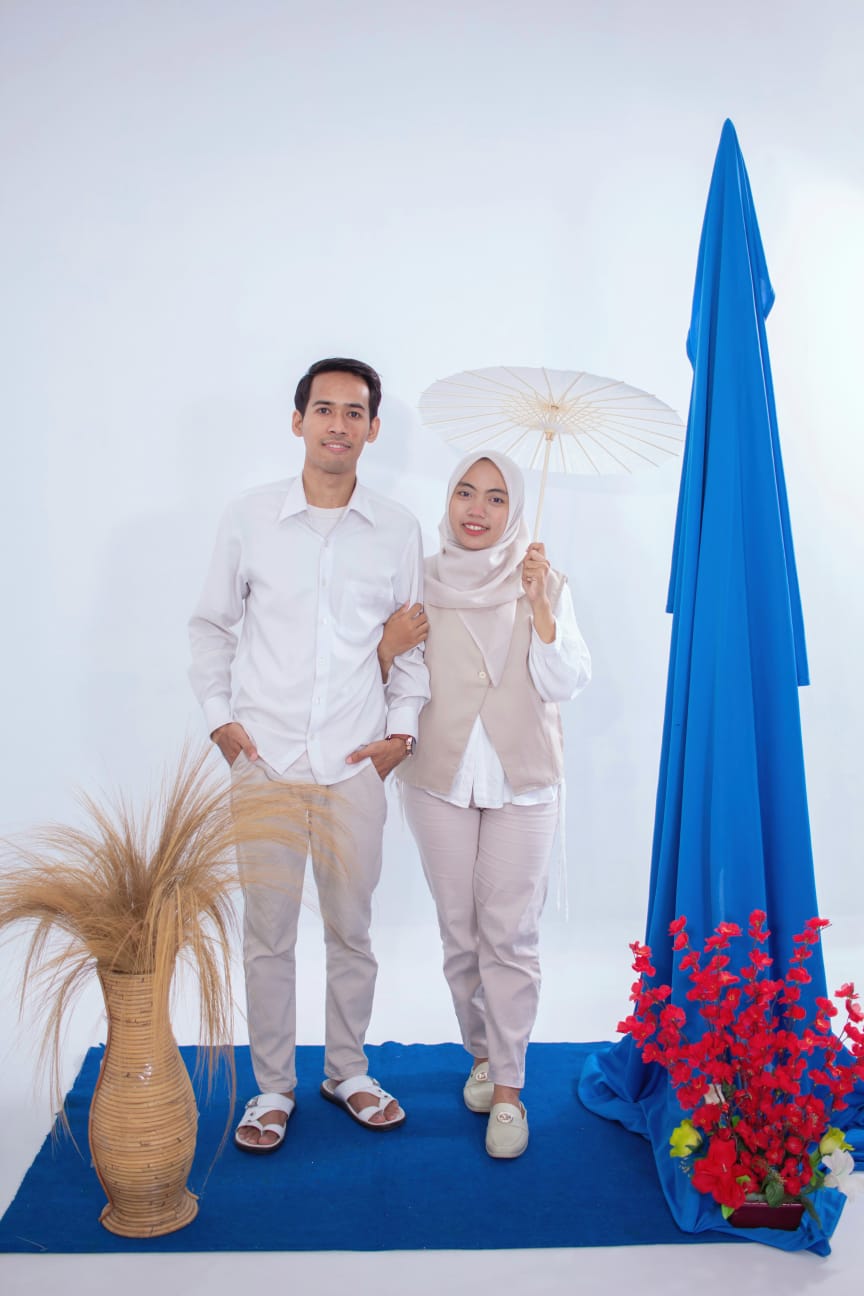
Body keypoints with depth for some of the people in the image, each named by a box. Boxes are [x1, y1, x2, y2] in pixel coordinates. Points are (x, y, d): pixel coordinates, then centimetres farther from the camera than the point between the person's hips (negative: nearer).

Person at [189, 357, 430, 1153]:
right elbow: (211, 625, 9)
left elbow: (412, 639, 10)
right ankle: (273, 1088, 24)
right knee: (268, 931, 6)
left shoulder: (398, 529, 3)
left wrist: (402, 729, 1)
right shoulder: (250, 517, 2)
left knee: (352, 927, 11)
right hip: (264, 758, 0)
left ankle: (347, 1071, 31)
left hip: (356, 762, 1)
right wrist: (220, 717, 1)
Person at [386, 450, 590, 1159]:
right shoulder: (421, 582, 3)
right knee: (460, 933, 10)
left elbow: (563, 683, -8)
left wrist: (537, 601, -19)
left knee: (510, 935, -3)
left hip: (522, 781, -1)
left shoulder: (543, 584, 1)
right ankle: (483, 1052, 31)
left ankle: (508, 1088, 10)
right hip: (441, 778, 1)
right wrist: (388, 645, -15)